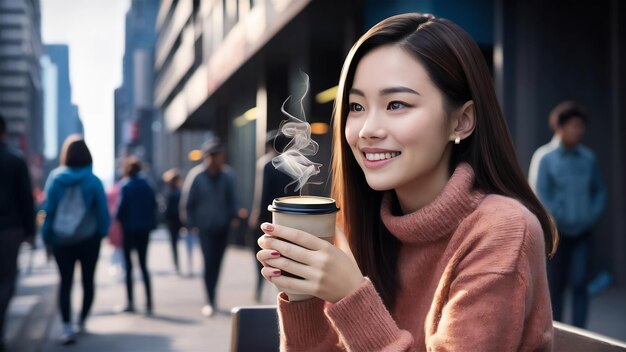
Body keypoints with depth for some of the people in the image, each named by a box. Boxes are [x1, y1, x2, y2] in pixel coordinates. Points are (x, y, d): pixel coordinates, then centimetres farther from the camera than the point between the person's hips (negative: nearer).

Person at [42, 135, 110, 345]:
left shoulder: (55, 178, -7)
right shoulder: (94, 181, -9)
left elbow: (48, 208, -7)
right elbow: (103, 211, -9)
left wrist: (47, 236, 0)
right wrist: (102, 232, 5)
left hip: (61, 240, 1)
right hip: (89, 239, 0)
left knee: (65, 282, 5)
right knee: (88, 281, 16)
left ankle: (67, 328, -8)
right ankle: (82, 322, 23)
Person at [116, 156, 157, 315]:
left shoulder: (126, 186, -10)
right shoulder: (146, 185, 4)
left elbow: (121, 208, -14)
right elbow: (154, 205, 4)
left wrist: (117, 219, 2)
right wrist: (151, 223, 9)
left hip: (129, 229, -4)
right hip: (144, 228, 4)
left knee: (128, 265, 6)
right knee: (143, 265, 10)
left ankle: (130, 303, 5)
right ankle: (149, 304, 3)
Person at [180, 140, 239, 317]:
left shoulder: (227, 175, -3)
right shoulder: (196, 176, -12)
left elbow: (232, 197, 11)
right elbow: (187, 203, -3)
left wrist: (233, 215, 0)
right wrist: (192, 224, -5)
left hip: (223, 227, 3)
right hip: (205, 227, -3)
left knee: (217, 263, 10)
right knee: (209, 262, -10)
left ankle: (211, 297, 26)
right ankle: (210, 301, -4)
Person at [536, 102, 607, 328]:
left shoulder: (589, 158, 4)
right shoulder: (548, 160, -4)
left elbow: (600, 190, 12)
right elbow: (542, 196, -7)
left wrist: (593, 216, 0)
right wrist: (562, 221, -9)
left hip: (583, 232, 2)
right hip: (559, 232, -1)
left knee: (580, 283, -5)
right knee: (557, 284, 8)